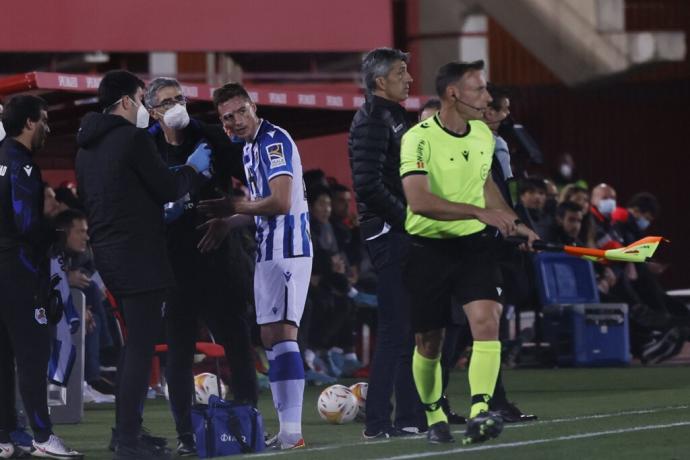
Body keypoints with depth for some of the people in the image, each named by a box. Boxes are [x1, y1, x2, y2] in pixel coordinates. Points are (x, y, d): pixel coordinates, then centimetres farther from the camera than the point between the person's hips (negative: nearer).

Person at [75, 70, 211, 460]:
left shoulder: (88, 146, 13)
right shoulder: (134, 138, -13)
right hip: (139, 253, -9)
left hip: (107, 252, 9)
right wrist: (194, 168, 6)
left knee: (135, 341, 20)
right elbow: (167, 189, -12)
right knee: (141, 345, -7)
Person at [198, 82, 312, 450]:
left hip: (287, 250, -10)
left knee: (282, 334, -16)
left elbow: (281, 202, -20)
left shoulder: (274, 141, -13)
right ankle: (286, 429, 13)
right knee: (270, 338, 10)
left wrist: (232, 208, -10)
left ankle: (292, 430, -20)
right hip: (268, 251, 10)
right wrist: (228, 223, 9)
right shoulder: (250, 148, 17)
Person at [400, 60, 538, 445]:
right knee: (429, 342, 7)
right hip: (428, 249, -4)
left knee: (487, 322, -18)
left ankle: (480, 413, -27)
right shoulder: (419, 139, -17)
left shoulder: (484, 135, 5)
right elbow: (419, 201, -29)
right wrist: (479, 211, -33)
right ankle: (435, 416, 28)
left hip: (474, 244, 4)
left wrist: (512, 222, 20)